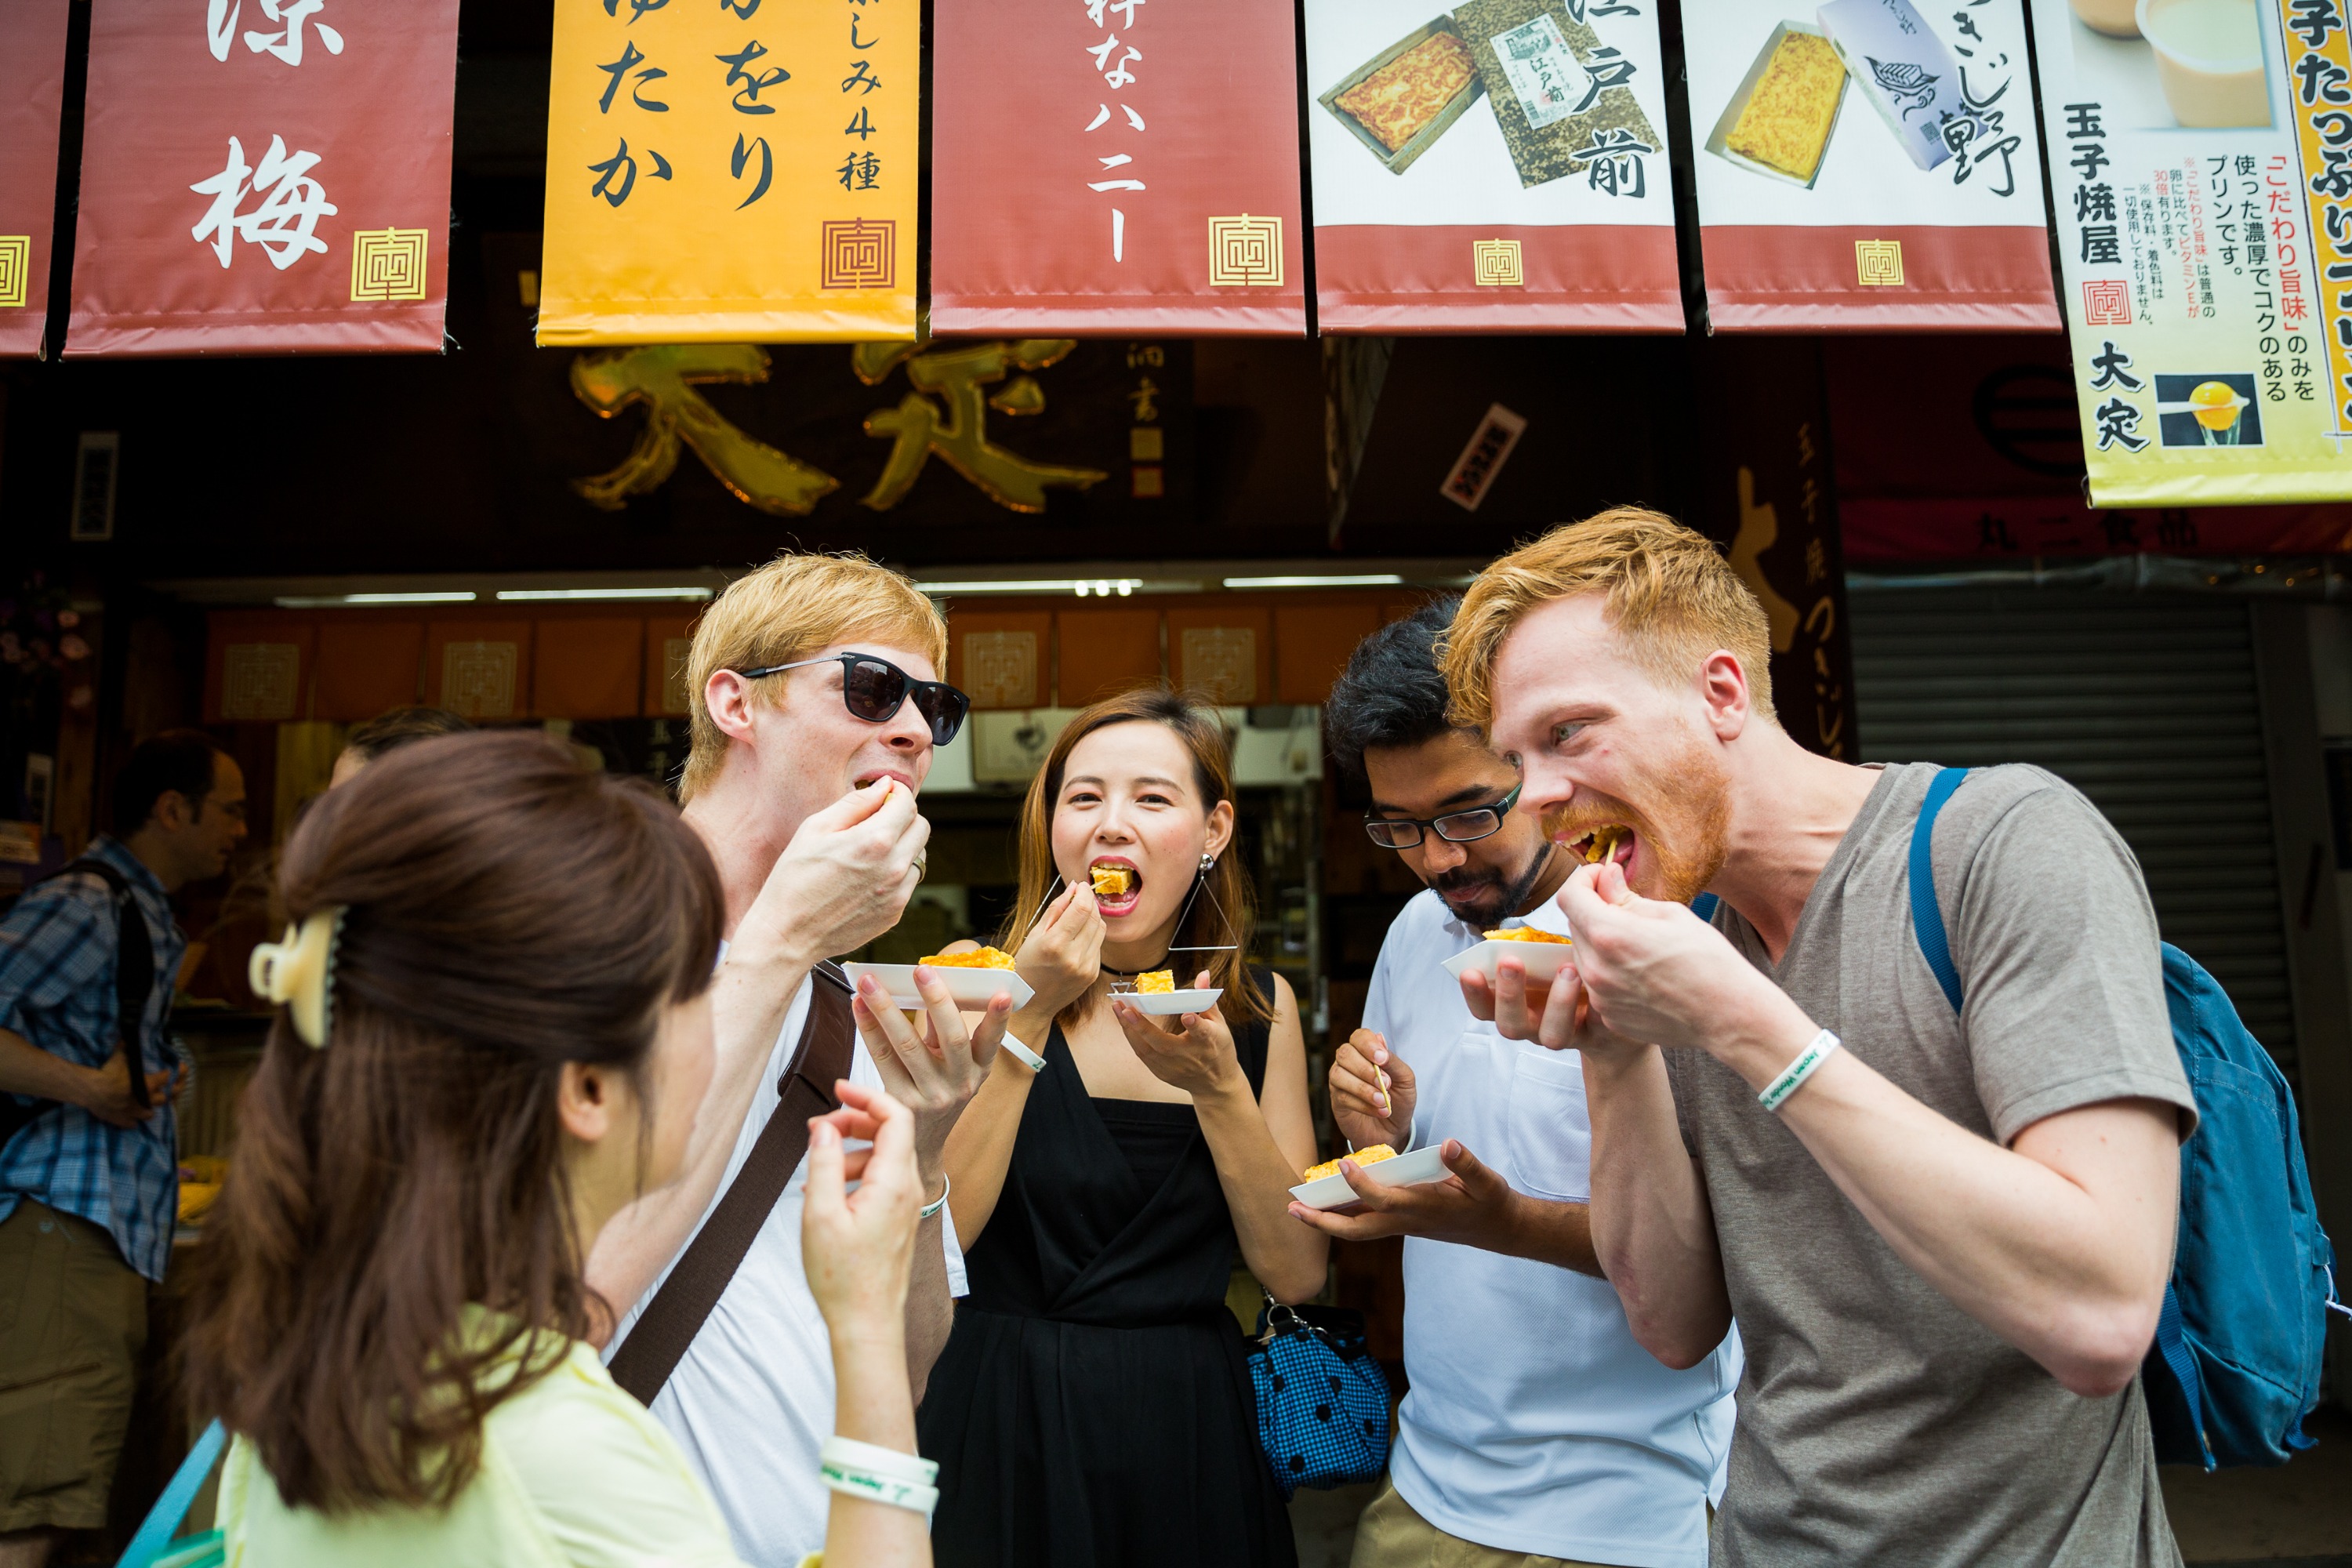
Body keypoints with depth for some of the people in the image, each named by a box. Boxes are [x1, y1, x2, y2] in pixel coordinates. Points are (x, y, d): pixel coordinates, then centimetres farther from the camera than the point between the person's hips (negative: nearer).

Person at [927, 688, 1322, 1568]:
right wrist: (1030, 1018, -21)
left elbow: (1297, 1274, -5)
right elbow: (930, 1238, -17)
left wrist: (1216, 1083, -18)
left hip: (1190, 1427, 2)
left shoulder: (1259, 1005, -2)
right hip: (1005, 1422, -2)